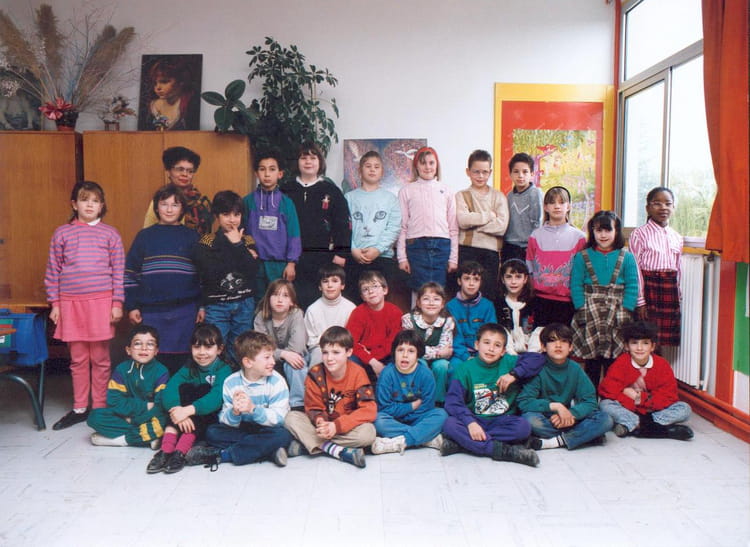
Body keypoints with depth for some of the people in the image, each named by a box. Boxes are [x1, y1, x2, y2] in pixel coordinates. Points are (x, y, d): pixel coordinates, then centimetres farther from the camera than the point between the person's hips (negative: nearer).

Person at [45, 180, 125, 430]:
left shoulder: (110, 234, 4)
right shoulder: (62, 233, 7)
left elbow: (118, 270, 3)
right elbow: (53, 271, 9)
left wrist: (117, 303, -2)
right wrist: (54, 303, 4)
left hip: (101, 301, -1)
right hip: (70, 302, 1)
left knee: (100, 358, 4)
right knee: (78, 358, 8)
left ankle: (100, 408, 16)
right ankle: (79, 408, 19)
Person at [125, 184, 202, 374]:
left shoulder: (192, 237, 6)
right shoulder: (144, 236, 7)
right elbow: (130, 273, 7)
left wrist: (202, 305, 3)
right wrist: (131, 306, 2)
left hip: (185, 311, 0)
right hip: (150, 311, 1)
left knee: (181, 360, 4)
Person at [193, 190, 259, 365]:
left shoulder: (248, 241, 4)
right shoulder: (206, 243, -3)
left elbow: (252, 271, -10)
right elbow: (211, 273, -18)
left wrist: (238, 245, -13)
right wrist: (232, 246, -15)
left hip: (244, 304, 2)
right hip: (217, 305, -2)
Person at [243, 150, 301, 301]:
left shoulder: (286, 202, -1)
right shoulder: (248, 201, 1)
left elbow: (293, 235, -1)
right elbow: (241, 232, 4)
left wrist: (291, 263, -4)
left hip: (280, 264, 0)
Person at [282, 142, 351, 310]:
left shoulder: (331, 191, 5)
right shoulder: (287, 190, 10)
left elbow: (343, 224, 2)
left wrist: (341, 254, -5)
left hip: (323, 258, -1)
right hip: (293, 257, 1)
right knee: (296, 303, 3)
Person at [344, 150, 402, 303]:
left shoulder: (390, 198, 12)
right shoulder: (349, 197, 12)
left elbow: (394, 228, 1)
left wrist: (378, 249, -11)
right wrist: (353, 249, -11)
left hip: (383, 257, 0)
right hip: (354, 258, 0)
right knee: (353, 302, 0)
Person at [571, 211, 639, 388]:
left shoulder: (626, 258, 5)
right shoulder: (582, 257, 4)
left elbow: (632, 287, 1)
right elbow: (576, 286, 1)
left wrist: (625, 312, -8)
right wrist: (583, 310, -8)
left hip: (617, 318, 0)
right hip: (590, 317, 0)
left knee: (613, 363, 4)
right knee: (592, 363, 6)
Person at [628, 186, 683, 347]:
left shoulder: (677, 237, 13)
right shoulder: (640, 233, -5)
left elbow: (677, 268, 17)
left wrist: (677, 294, 13)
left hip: (670, 288, 5)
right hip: (648, 285, -5)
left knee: (665, 339, 7)